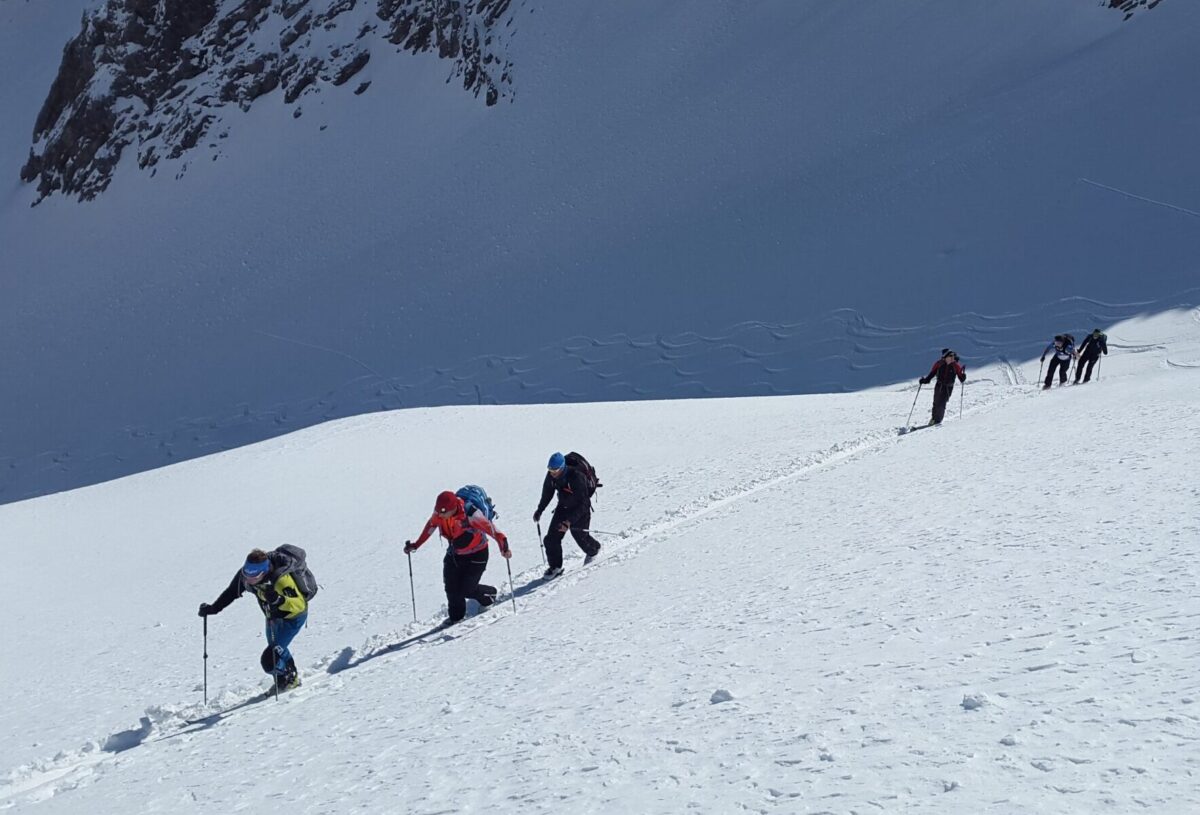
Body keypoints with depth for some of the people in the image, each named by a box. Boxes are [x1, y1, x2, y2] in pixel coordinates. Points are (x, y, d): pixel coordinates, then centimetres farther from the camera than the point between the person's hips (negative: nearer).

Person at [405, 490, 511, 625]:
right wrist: (416, 545, 9)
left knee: (466, 590, -6)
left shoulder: (470, 514, -36)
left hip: (476, 555, -5)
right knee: (451, 589, -1)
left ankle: (489, 595, 25)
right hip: (454, 554, 5)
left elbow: (490, 528, -34)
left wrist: (504, 546, -44)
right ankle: (456, 616, 25)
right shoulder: (438, 514, -17)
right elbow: (430, 527, 2)